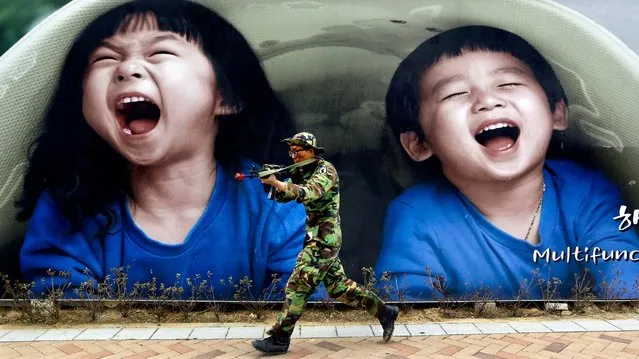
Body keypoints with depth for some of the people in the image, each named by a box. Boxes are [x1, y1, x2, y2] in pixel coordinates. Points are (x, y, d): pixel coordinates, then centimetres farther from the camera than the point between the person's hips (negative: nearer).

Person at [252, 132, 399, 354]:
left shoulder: (325, 169, -12)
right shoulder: (302, 173, 14)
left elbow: (308, 193, -30)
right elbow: (282, 197, 9)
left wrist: (277, 182, -32)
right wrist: (272, 181, -10)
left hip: (324, 238, -10)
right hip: (320, 237, 10)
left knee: (298, 285, -9)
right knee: (339, 288, 13)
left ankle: (279, 339, -3)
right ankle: (385, 312, 23)